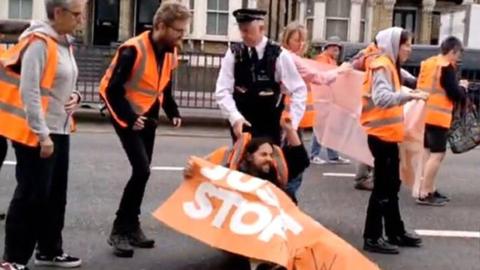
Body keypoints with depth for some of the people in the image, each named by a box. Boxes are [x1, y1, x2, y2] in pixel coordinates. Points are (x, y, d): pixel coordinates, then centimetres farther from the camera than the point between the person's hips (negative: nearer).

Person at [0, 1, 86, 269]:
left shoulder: (65, 43, 10)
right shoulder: (39, 43, -17)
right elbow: (29, 92, -21)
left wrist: (74, 96, 0)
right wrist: (42, 134, -22)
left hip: (60, 131, 9)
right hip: (36, 134, -9)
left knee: (56, 195, 15)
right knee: (32, 195, -3)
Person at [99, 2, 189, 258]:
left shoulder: (170, 52, 1)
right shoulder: (133, 50, -24)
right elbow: (112, 89, -21)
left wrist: (173, 113, 4)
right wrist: (129, 118, -24)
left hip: (148, 116, 8)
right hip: (128, 116, -8)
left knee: (142, 172, 10)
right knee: (142, 170, -16)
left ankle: (131, 226, 22)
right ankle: (119, 231, -5)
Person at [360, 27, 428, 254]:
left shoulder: (390, 66, 15)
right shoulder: (382, 67, -16)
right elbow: (381, 98, -32)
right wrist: (409, 95, -40)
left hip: (389, 134, 10)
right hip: (381, 135, -10)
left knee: (391, 186, 16)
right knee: (382, 187, -4)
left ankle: (396, 232, 27)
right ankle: (371, 237, 3)